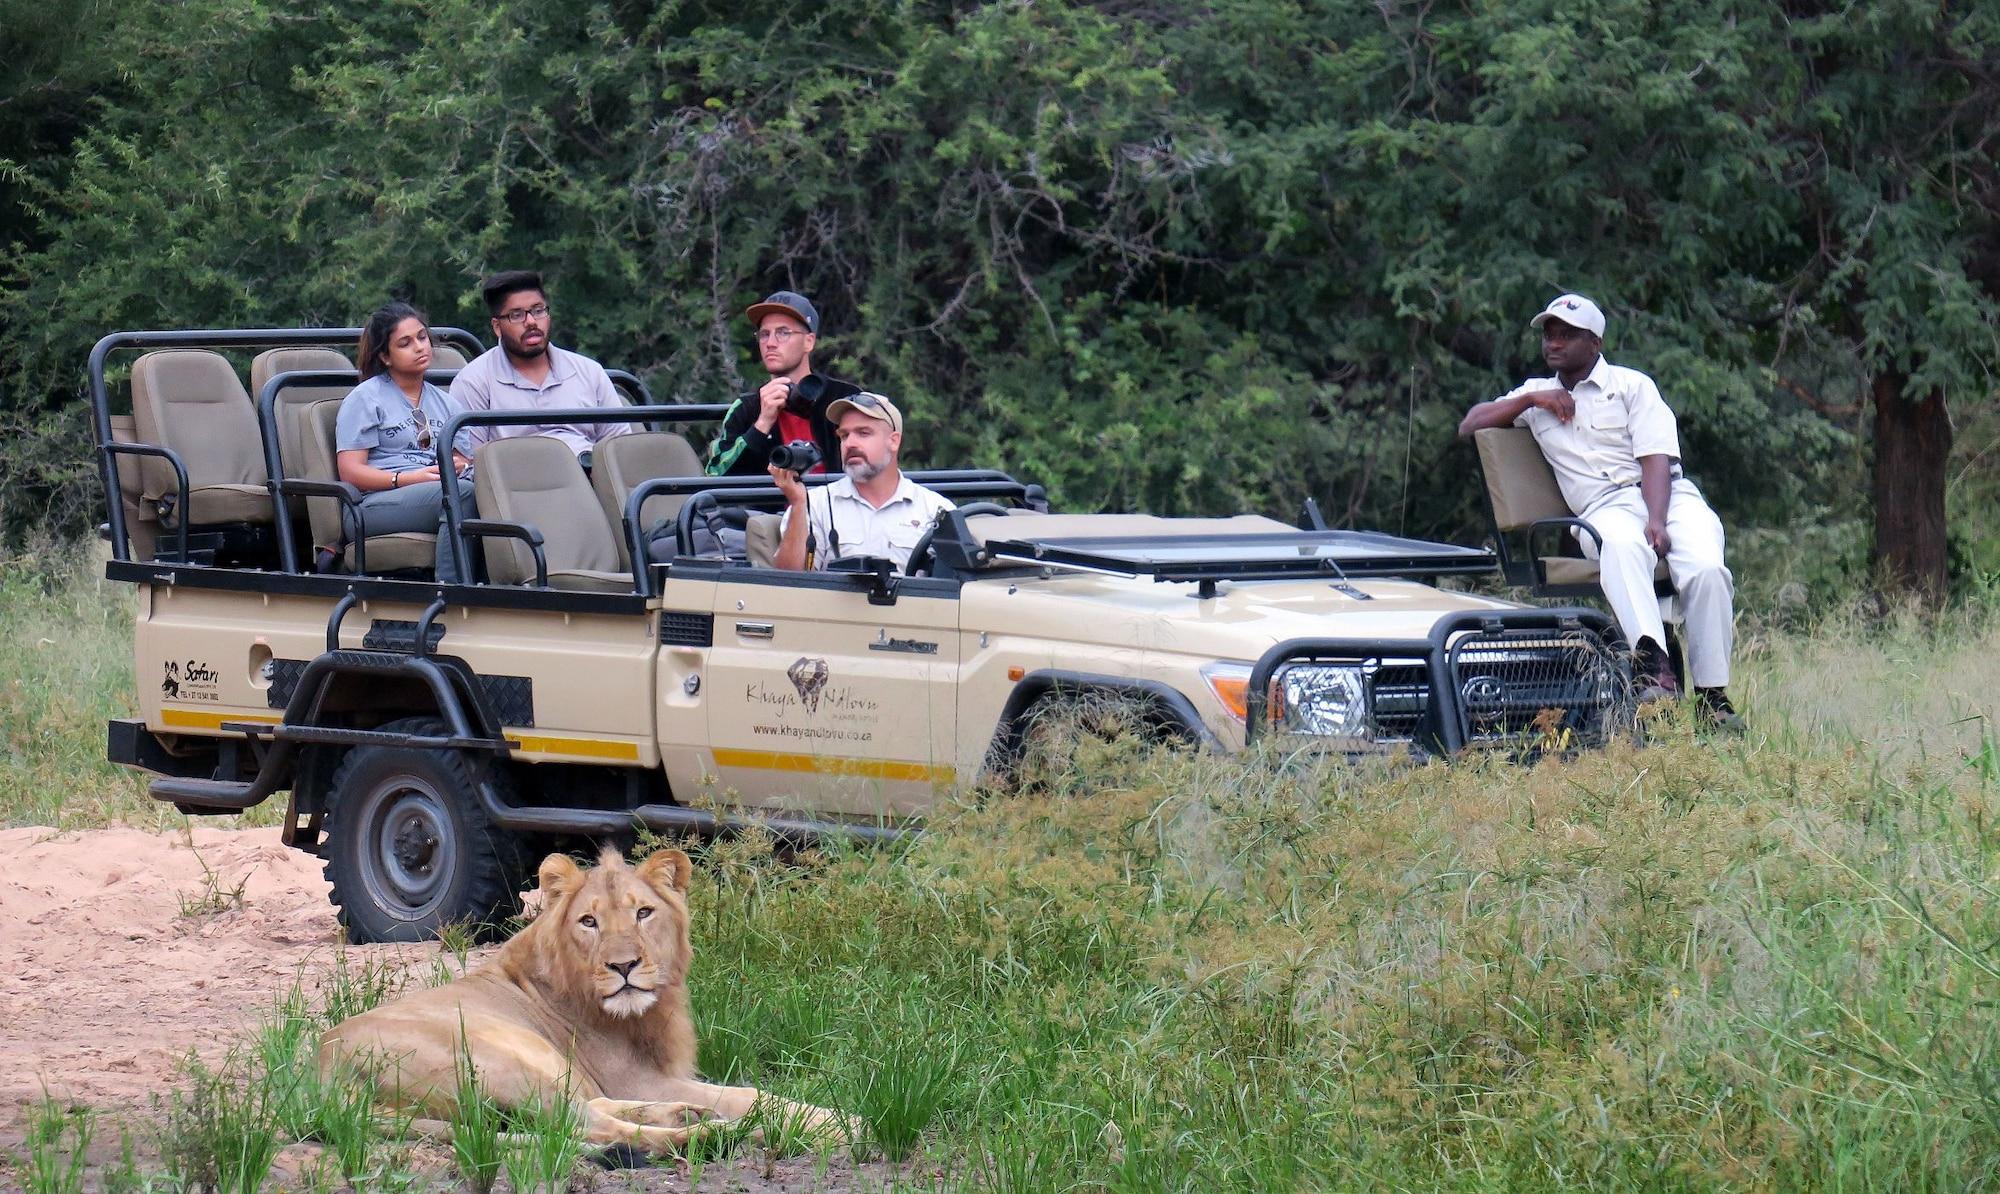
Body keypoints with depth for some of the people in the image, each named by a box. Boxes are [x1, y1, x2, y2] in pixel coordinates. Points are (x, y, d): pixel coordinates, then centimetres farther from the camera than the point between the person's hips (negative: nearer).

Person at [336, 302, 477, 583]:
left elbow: (464, 462, 20)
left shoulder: (445, 402, 28)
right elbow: (350, 472, 0)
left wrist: (459, 467, -7)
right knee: (463, 493, -35)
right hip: (376, 504, -5)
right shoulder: (364, 398, 11)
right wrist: (409, 478, -13)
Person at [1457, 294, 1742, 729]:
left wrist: (1656, 522, -20)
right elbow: (1468, 426, 19)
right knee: (1622, 547, -38)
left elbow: (1655, 459, -2)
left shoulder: (1631, 385, 12)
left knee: (1707, 569, -31)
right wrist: (1530, 400, 5)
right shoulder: (1537, 394, 26)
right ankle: (1654, 665, -56)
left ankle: (1712, 696, -28)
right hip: (1605, 509, 1)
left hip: (1666, 495, -1)